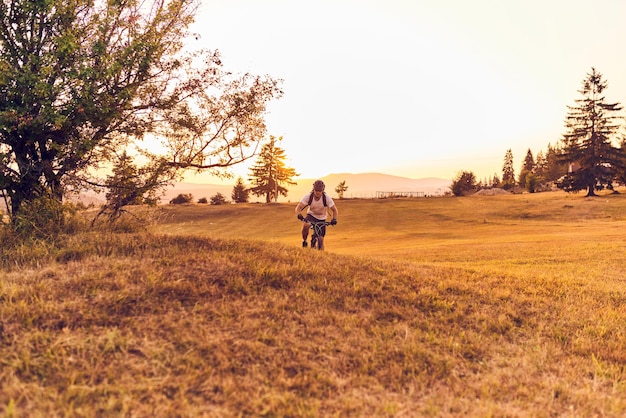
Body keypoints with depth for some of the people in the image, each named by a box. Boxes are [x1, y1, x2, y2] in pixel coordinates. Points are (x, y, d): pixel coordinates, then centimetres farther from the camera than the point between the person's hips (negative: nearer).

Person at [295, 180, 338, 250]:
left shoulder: (327, 198, -23)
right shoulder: (308, 196, -24)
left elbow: (335, 210, -18)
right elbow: (298, 208, -27)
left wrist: (334, 219, -37)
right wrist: (299, 215, -49)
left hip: (321, 219, 1)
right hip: (311, 215, -1)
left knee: (321, 239, -6)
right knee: (305, 225, -34)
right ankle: (304, 242, -10)